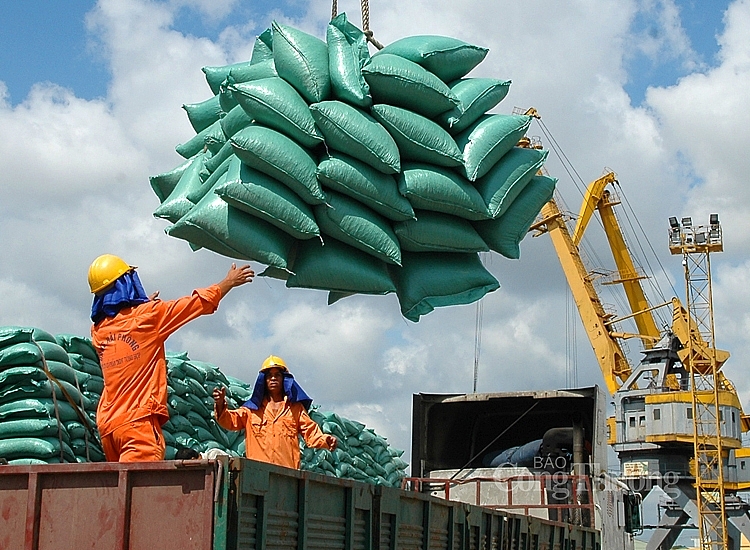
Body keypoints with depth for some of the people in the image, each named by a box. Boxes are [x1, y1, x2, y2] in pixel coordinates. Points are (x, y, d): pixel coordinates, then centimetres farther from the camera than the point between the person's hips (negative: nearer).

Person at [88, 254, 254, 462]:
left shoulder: (98, 331, 13)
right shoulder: (147, 316, -3)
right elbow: (198, 303, 6)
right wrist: (229, 281, 20)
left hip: (107, 423, 7)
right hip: (138, 420, -7)